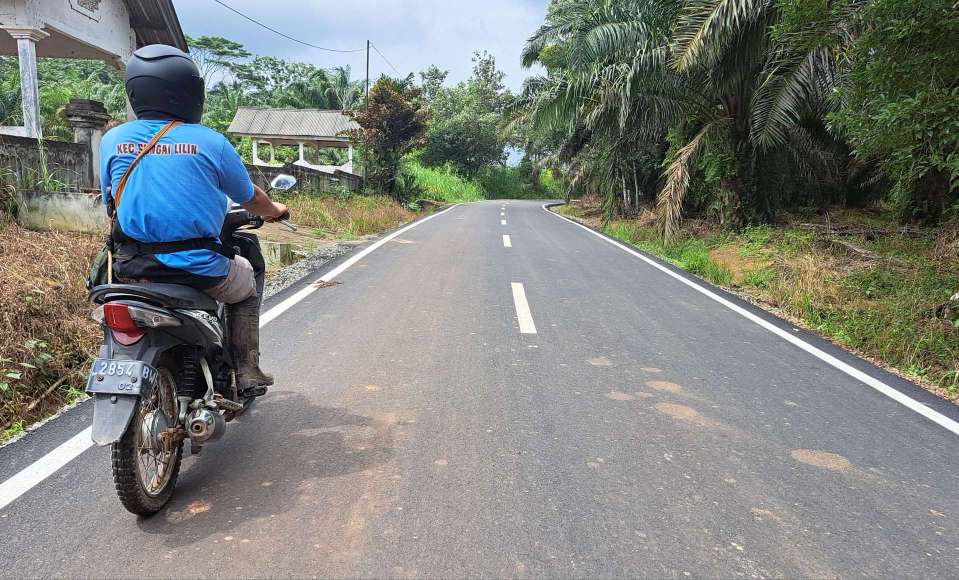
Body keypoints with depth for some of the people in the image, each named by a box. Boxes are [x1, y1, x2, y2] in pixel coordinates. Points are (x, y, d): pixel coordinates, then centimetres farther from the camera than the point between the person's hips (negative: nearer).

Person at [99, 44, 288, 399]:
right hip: (198, 269, -3)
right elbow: (249, 199, 6)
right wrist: (273, 210, 29)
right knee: (247, 286, 27)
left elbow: (110, 201, 14)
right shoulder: (210, 142, -7)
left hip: (132, 270, 4)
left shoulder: (112, 140, 3)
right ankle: (247, 373, 19)